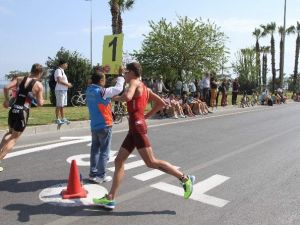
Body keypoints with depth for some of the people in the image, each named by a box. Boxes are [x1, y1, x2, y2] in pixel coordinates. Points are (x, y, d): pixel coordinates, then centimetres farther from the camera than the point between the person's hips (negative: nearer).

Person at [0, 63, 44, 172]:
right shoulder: (39, 85, -4)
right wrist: (42, 100, 16)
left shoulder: (19, 79, 7)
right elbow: (40, 103, -6)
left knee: (10, 132, 28)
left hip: (13, 109, 5)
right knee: (14, 138, 7)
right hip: (23, 112, -4)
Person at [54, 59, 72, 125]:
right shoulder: (58, 70, -12)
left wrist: (68, 84, 11)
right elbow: (59, 80, -23)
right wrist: (67, 84, -16)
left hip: (64, 90, 10)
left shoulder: (62, 71, 20)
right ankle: (57, 119, 0)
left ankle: (63, 119, 19)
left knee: (62, 105, 13)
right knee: (59, 105, -5)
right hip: (60, 90, -10)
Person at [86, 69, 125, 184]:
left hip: (94, 126, 7)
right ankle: (101, 176, 9)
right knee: (104, 152, 3)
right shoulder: (102, 92, -19)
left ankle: (93, 174, 22)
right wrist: (121, 75, -1)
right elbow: (118, 88, -15)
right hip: (104, 126, -7)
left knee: (95, 150, 14)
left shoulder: (89, 90, 2)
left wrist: (101, 72, 18)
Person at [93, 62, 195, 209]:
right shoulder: (145, 88, 22)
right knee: (119, 161, 8)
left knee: (151, 162, -8)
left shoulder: (134, 82, -3)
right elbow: (161, 103, 22)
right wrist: (147, 115, 21)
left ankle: (185, 179, 2)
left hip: (137, 126, -10)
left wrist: (116, 98, -5)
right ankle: (110, 199, 12)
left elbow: (127, 97, -25)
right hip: (134, 128, 10)